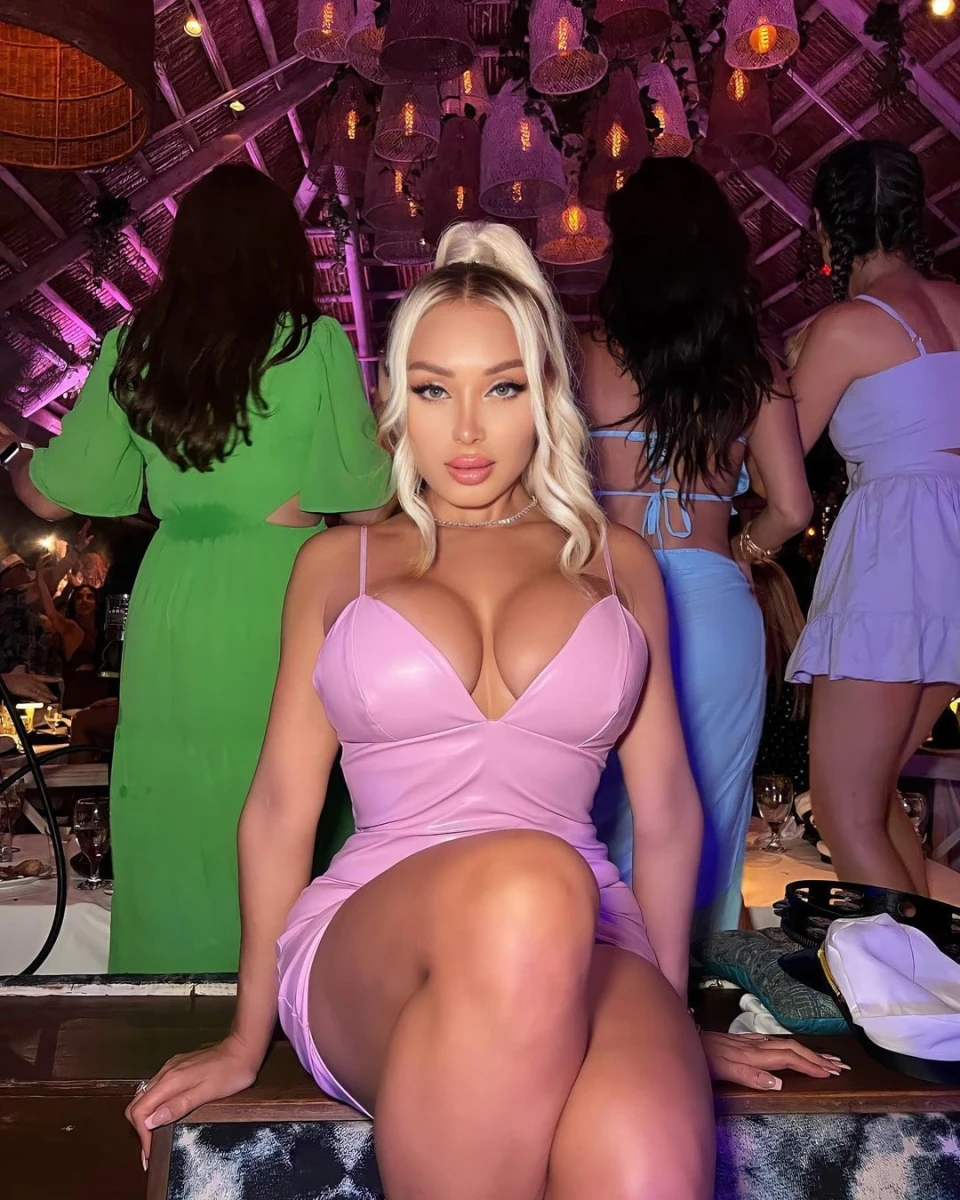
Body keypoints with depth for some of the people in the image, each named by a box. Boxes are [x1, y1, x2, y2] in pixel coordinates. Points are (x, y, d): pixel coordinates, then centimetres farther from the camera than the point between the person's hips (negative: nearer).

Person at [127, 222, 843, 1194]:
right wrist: (246, 1039, 11)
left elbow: (665, 807, 15)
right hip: (366, 946, 1)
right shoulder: (338, 564, 13)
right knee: (522, 885, -36)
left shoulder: (618, 563, 14)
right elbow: (281, 803, 12)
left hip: (585, 950, 0)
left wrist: (669, 1015, 15)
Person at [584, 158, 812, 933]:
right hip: (717, 603, 2)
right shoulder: (755, 367, 4)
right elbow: (792, 508, 0)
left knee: (603, 814, 14)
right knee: (706, 824, 16)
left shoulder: (591, 357, -2)